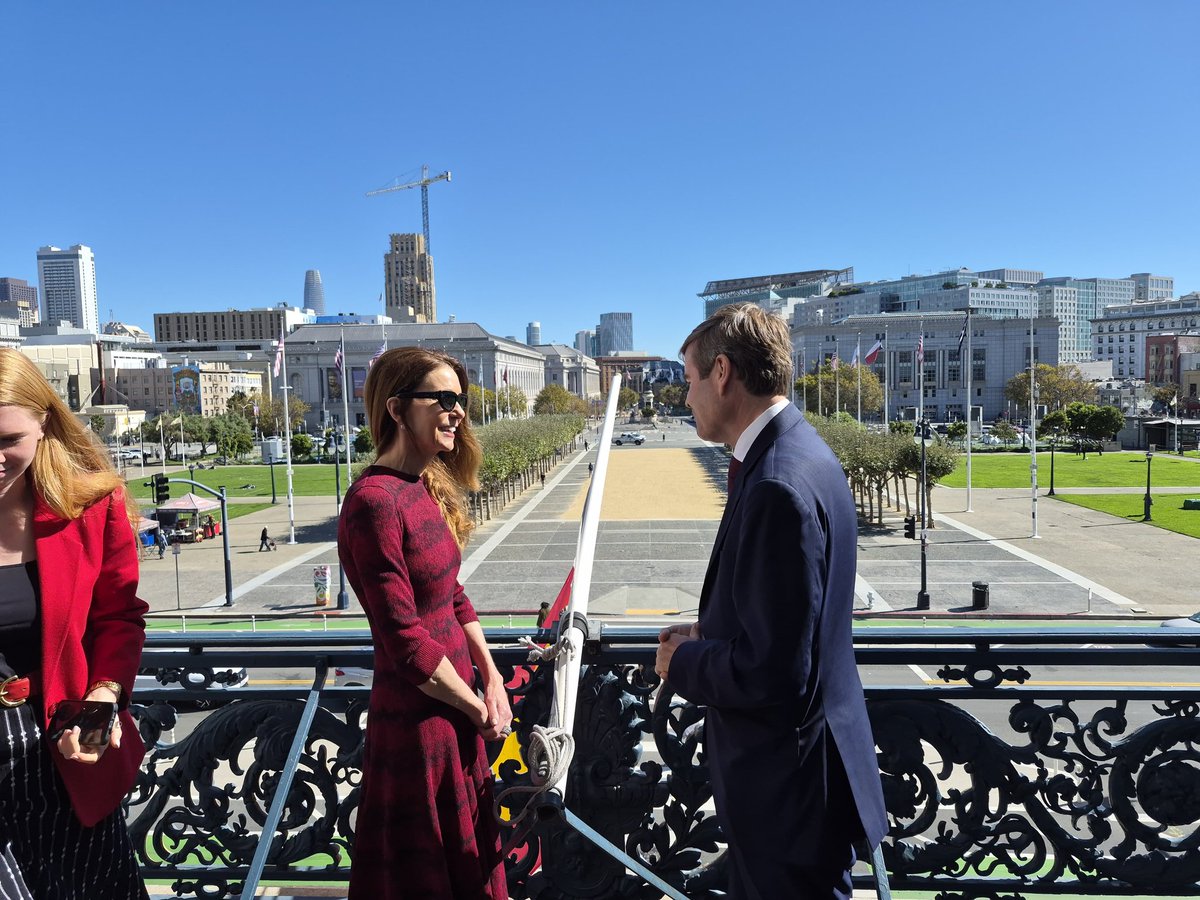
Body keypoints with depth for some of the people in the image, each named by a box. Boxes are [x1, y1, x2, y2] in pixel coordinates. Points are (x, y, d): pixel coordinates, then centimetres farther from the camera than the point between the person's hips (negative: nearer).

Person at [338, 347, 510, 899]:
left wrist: (492, 679, 3)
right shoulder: (375, 501, -22)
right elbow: (405, 641, -22)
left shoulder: (427, 489, 4)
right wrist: (480, 710, -11)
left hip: (454, 708, 8)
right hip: (418, 722, -8)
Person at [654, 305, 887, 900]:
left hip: (788, 780, -9)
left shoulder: (778, 487, -28)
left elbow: (774, 674, -28)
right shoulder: (800, 452, 4)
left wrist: (683, 663, -12)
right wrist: (707, 635, 4)